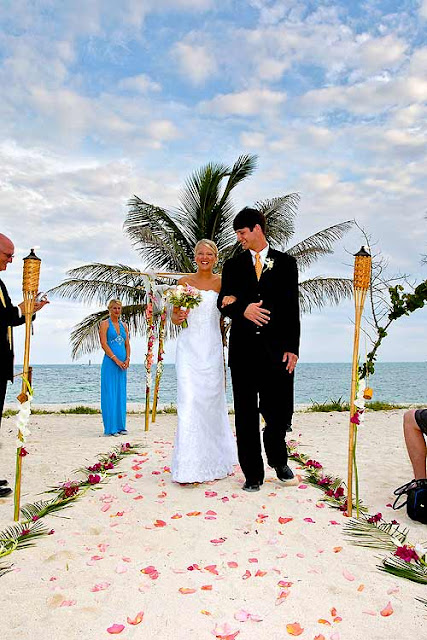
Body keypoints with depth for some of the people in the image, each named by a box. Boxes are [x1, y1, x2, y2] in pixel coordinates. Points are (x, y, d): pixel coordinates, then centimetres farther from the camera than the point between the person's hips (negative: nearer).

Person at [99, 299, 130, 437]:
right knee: (110, 394, -4)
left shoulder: (123, 325, 16)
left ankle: (120, 426, 16)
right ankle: (110, 428, 2)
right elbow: (104, 344, -9)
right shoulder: (104, 324, -1)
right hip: (110, 363, -6)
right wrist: (116, 360, -15)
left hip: (123, 364, 6)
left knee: (121, 394, 9)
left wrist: (127, 359, -4)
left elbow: (127, 344, 13)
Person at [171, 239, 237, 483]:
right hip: (189, 347, 0)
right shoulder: (184, 282, 8)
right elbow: (175, 317, 8)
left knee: (212, 400, 6)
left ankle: (214, 461, 25)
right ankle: (190, 466, -4)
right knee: (190, 401, -9)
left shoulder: (222, 282, 7)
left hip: (213, 348, 1)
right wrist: (178, 316, -14)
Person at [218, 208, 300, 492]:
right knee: (246, 416, 5)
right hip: (243, 349, 2)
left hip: (277, 350, -1)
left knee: (279, 413, 4)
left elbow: (293, 308, 3)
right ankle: (253, 474, 18)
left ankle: (278, 460, 34)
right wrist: (242, 310, -14)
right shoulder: (233, 265, 13)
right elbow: (223, 303, 9)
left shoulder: (286, 263, 8)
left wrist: (292, 348, -5)